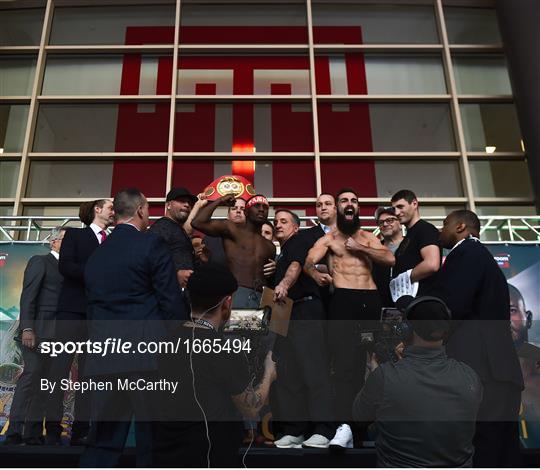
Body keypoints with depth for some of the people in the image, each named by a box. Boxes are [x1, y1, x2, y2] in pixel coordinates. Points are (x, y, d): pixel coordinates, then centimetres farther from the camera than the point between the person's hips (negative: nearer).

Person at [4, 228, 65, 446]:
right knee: (31, 375, -8)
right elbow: (28, 296, -7)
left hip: (56, 334, 6)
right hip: (38, 329, -6)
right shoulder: (40, 261, 1)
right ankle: (15, 432, -1)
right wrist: (27, 328, -17)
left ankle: (33, 433, 9)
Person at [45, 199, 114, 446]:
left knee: (89, 372, 2)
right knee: (61, 366, -6)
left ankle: (80, 431, 5)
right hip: (73, 309, -4)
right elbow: (65, 266, -7)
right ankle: (53, 430, -2)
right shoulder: (75, 234, 8)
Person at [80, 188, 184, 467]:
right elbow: (171, 302, -9)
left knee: (104, 438, 14)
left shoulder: (96, 254, 12)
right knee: (153, 437, 6)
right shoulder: (152, 244, -6)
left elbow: (92, 309, 15)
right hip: (147, 353, -5)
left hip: (103, 356, 6)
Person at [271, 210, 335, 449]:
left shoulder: (298, 242, 2)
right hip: (285, 313, 9)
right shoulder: (281, 254, 27)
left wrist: (284, 284, -38)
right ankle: (294, 430, 8)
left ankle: (323, 431, -10)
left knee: (313, 368, -11)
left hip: (306, 309, -9)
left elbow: (296, 265, -21)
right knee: (287, 373, 4)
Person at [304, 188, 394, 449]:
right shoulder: (328, 239, 12)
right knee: (344, 360, -13)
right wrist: (316, 275, -28)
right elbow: (308, 262, -5)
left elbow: (390, 259, 4)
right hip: (343, 300, -3)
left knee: (363, 359, 8)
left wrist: (360, 248, -4)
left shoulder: (368, 237, 19)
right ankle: (345, 426, -16)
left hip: (370, 300, 3)